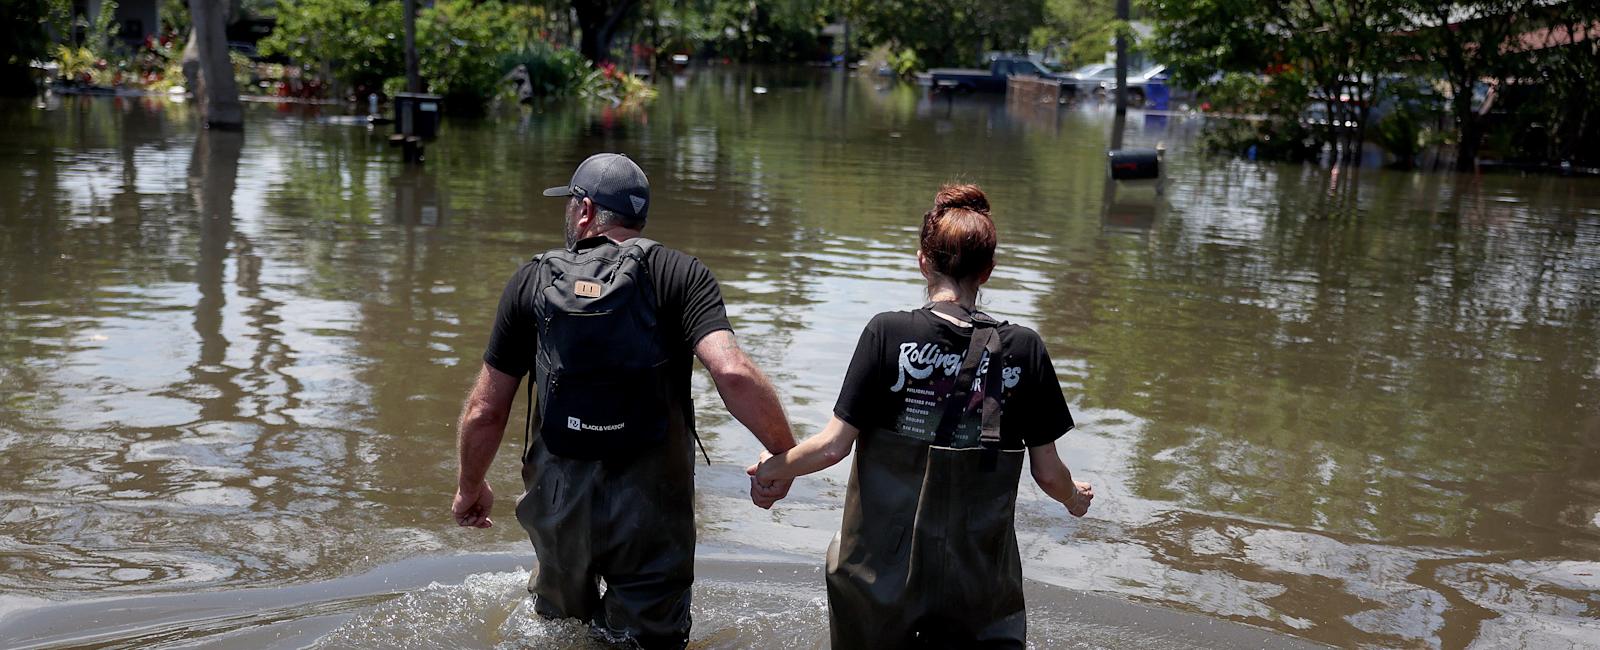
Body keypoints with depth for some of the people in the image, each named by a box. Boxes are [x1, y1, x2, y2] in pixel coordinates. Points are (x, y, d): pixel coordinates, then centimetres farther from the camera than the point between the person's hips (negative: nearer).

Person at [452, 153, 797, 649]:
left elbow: (484, 412, 4)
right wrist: (786, 454, -9)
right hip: (651, 510, -2)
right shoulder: (679, 275, -5)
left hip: (558, 505, 2)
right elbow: (733, 374, -21)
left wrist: (470, 488, 20)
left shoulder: (531, 282, 2)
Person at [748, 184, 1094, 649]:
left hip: (884, 568, 0)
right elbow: (1048, 472, -1)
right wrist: (1075, 498, 22)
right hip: (979, 573, 0)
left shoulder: (887, 334, -11)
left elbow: (834, 445, -10)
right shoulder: (1023, 349, -6)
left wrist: (773, 469, 9)